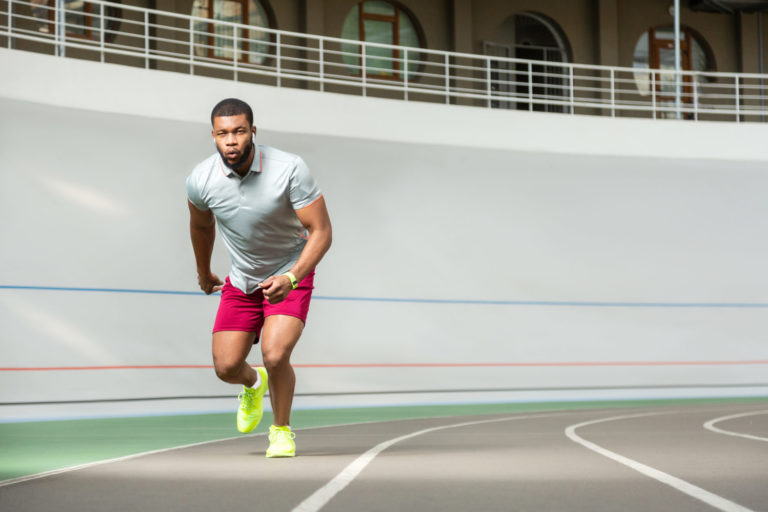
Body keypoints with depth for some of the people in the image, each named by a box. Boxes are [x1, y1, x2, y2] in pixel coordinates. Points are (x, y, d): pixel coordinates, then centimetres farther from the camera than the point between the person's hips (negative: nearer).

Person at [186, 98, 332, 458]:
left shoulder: (290, 169, -27)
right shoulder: (200, 180, -16)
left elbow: (321, 232, -23)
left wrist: (291, 278, -37)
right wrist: (203, 273, 22)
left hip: (291, 274, -3)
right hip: (241, 281, 3)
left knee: (275, 355, -23)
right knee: (226, 367, -3)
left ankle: (282, 430, 6)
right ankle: (254, 384, 37)